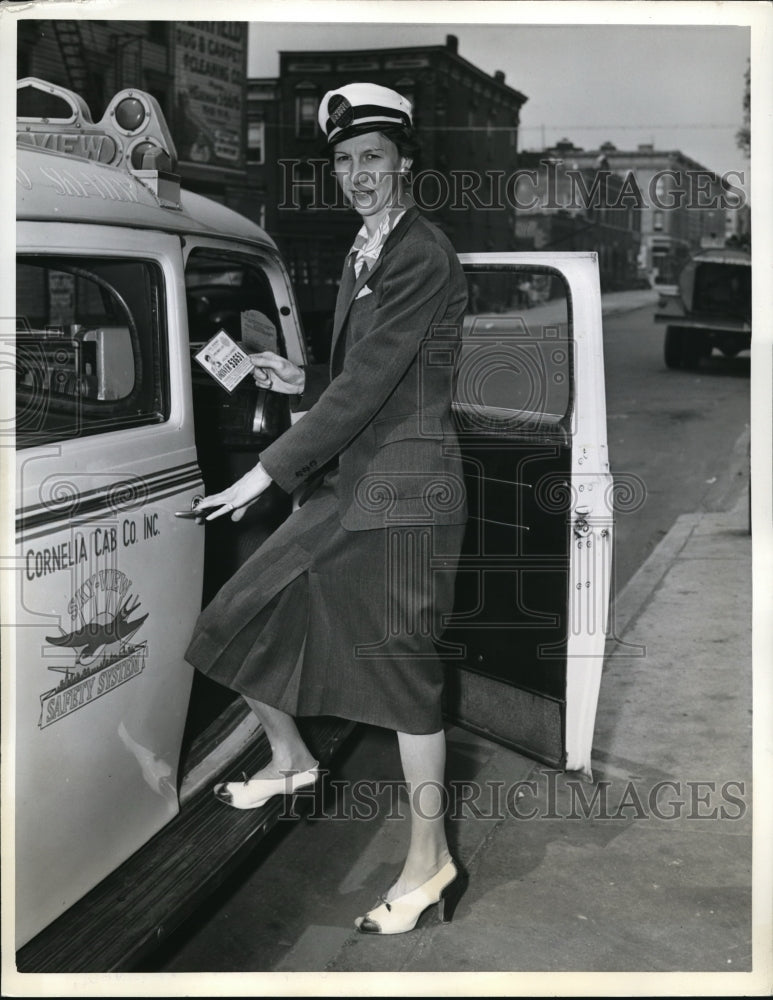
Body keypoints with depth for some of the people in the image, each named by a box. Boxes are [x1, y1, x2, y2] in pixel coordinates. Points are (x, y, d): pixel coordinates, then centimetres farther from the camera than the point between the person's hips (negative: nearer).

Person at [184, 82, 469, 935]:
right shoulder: (361, 254, 14)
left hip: (404, 489, -9)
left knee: (401, 670, -4)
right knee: (240, 624, 14)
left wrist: (266, 474, -20)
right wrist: (299, 381, 8)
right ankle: (290, 761, 39)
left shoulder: (422, 257, -14)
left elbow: (368, 385, -21)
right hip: (348, 484, 9)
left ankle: (429, 866, 10)